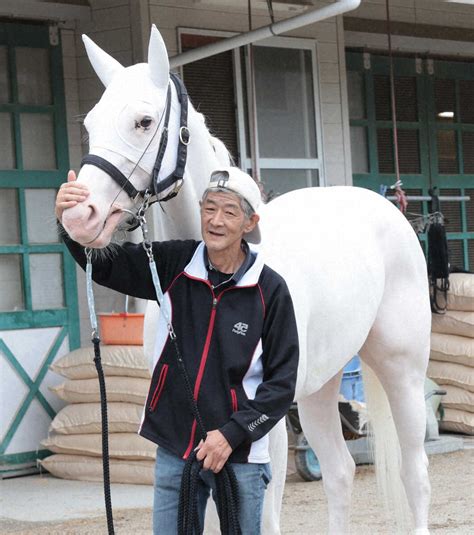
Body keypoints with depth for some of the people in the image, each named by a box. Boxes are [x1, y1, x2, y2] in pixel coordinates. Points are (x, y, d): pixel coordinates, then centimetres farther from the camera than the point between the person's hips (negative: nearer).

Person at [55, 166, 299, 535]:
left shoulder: (270, 290, -9)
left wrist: (233, 434, -15)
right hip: (173, 451, 3)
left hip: (240, 454, -3)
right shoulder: (175, 266, -2)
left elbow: (282, 382, -7)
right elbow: (104, 263, -3)